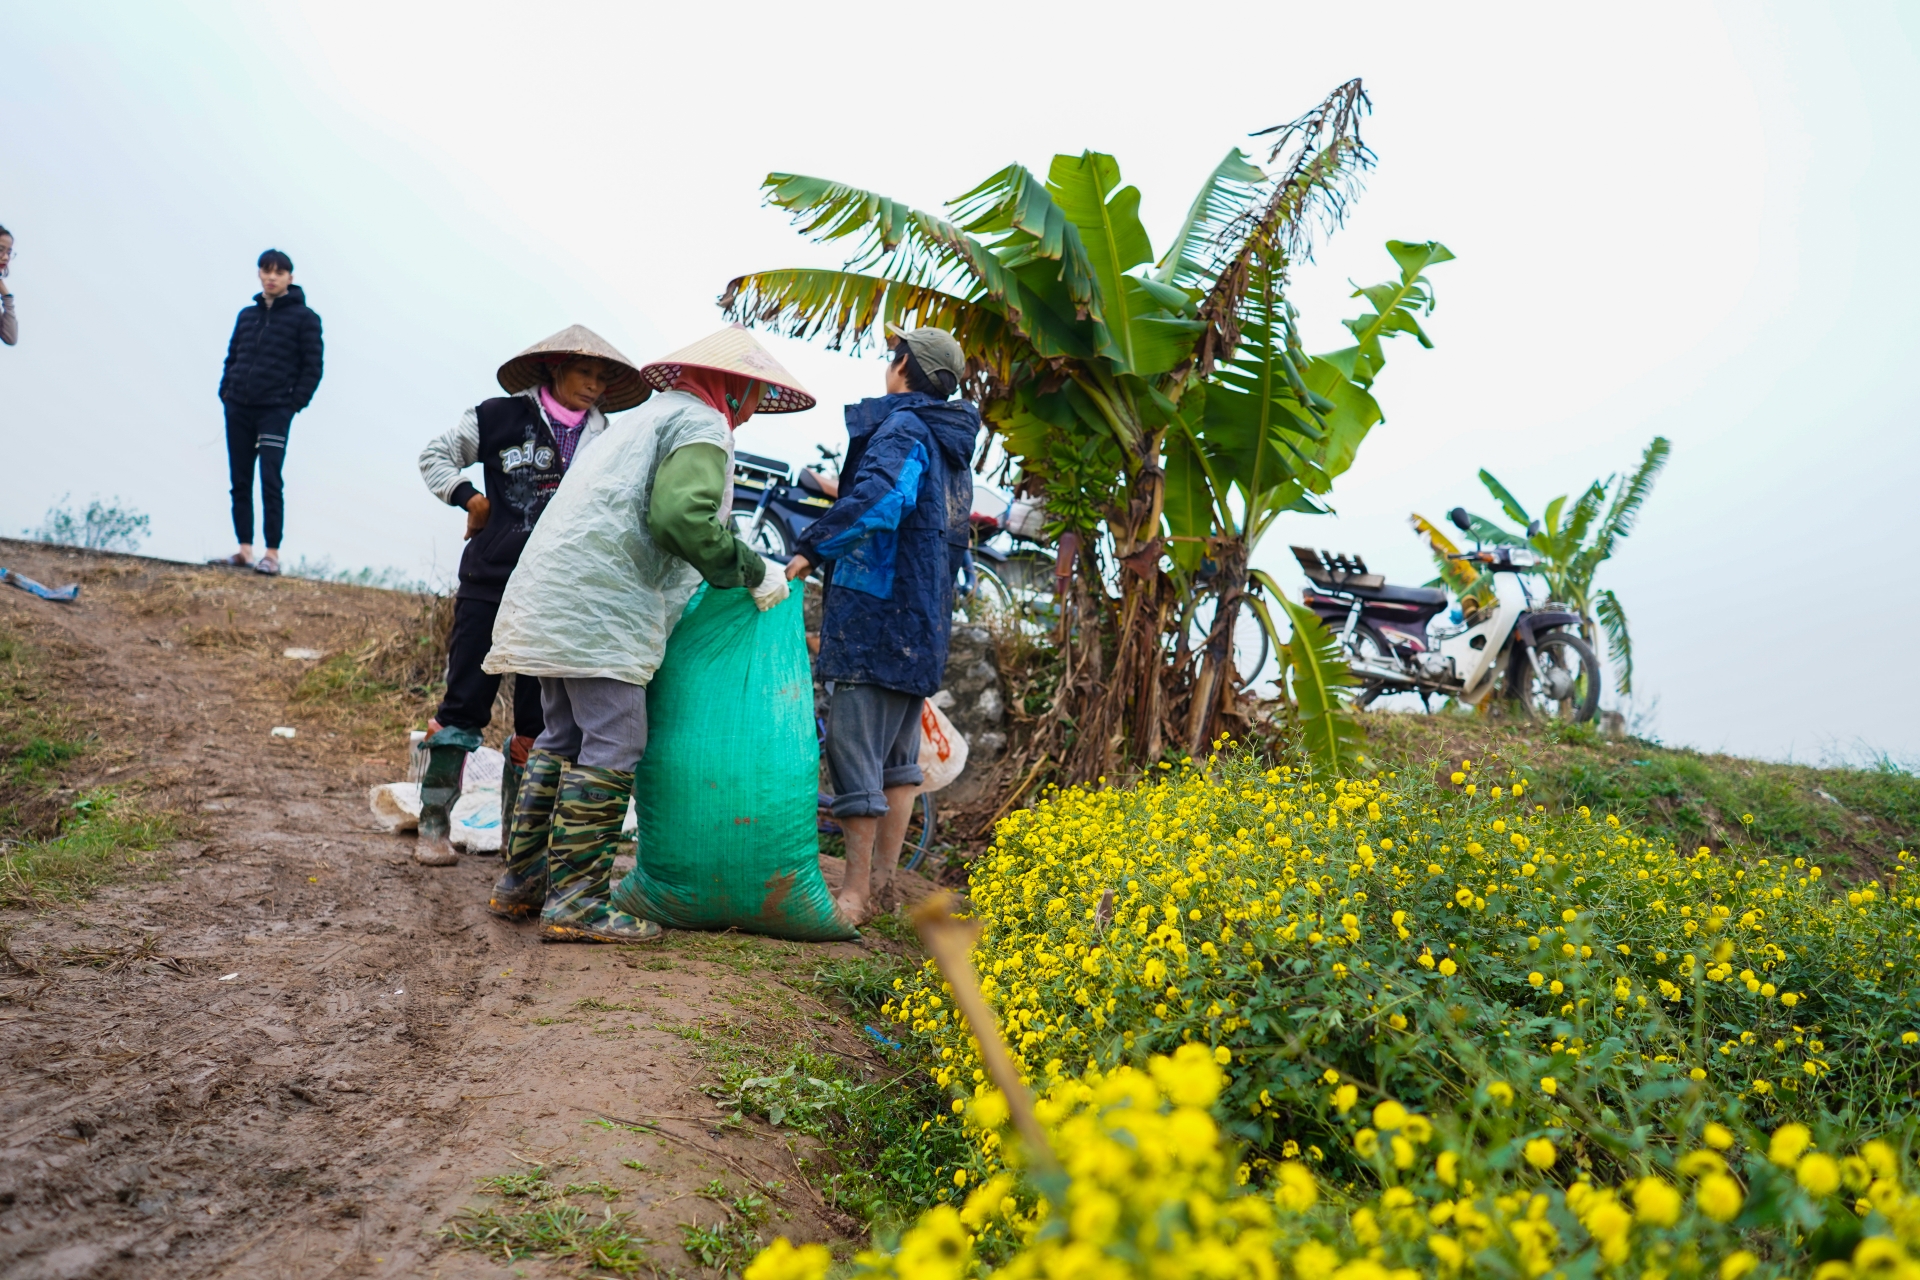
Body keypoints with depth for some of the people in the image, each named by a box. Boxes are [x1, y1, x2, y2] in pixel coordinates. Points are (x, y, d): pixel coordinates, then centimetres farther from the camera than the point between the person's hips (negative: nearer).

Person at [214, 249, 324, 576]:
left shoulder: (304, 317, 1)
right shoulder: (247, 315, 16)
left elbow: (312, 366, -4)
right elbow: (232, 357, 20)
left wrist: (295, 402, -12)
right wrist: (226, 391, 6)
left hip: (275, 410, -5)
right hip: (238, 408, 6)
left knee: (270, 480, -12)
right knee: (240, 481, 6)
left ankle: (272, 553, -9)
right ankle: (244, 549, 11)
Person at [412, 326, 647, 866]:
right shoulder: (500, 417, 1)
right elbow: (435, 455, 11)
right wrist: (466, 495, -4)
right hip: (490, 582, -2)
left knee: (540, 717, 7)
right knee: (465, 703, 0)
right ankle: (433, 826, 11)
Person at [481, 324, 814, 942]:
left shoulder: (646, 418, 29)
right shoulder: (702, 426, -3)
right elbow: (682, 517, -19)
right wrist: (753, 572, -8)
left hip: (554, 595, 10)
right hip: (600, 603, -10)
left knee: (564, 738, 14)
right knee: (613, 744, -8)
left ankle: (522, 883, 19)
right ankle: (575, 902, -8)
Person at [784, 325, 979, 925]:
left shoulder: (901, 429, -10)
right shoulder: (953, 450, 20)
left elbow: (878, 501, -30)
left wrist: (810, 548, -26)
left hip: (877, 615, -10)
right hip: (923, 627, 10)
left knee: (854, 748, -6)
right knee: (897, 756, 14)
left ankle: (856, 892, -2)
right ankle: (883, 881, 20)